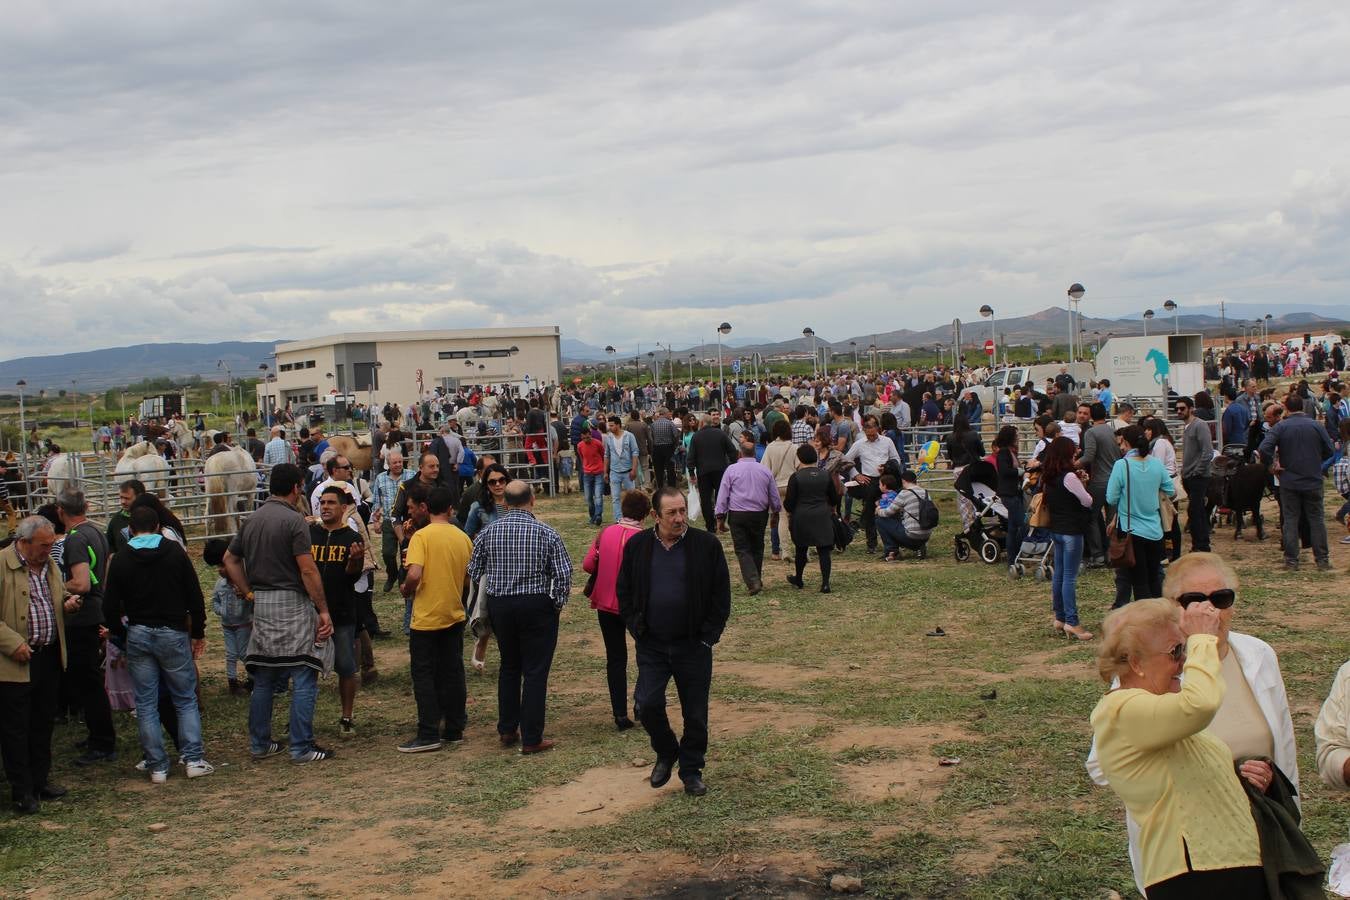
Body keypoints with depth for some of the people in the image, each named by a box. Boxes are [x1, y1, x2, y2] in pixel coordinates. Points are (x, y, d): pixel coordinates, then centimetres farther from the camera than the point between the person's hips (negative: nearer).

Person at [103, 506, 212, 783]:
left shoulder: (121, 560, 1)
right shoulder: (175, 552, -1)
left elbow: (111, 606, 1)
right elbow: (195, 596, -1)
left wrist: (122, 637, 15)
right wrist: (198, 633, 9)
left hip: (138, 635, 1)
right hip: (173, 634, -1)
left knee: (146, 705, 6)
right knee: (186, 700, 8)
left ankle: (157, 767, 7)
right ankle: (194, 760, 1)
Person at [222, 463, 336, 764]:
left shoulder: (252, 520, 11)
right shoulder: (293, 520, -12)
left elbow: (230, 560, 17)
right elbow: (308, 570, -16)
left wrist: (250, 593, 15)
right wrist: (323, 610, -12)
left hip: (261, 606, 8)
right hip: (292, 604, -8)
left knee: (264, 679, 15)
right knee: (303, 679, -2)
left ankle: (259, 744, 21)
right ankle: (301, 747, -1)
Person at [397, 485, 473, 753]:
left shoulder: (422, 536, -14)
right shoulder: (463, 538, 3)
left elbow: (414, 575, -24)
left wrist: (406, 590, -5)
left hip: (426, 618, -5)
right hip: (454, 615, 5)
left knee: (424, 675, 3)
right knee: (452, 673, 13)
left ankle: (429, 735, 1)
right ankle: (454, 729, 18)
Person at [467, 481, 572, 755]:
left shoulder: (488, 532, -1)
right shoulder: (547, 534, -9)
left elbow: (473, 572, 3)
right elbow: (563, 575, -11)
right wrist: (558, 603, 3)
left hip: (499, 606, 3)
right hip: (536, 606, -3)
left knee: (508, 667, 20)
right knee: (535, 672, 2)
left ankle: (507, 730, 26)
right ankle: (531, 739, 3)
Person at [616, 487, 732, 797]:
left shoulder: (707, 545, -6)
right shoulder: (637, 546, 0)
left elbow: (721, 595, -1)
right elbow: (624, 591, 9)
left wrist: (708, 636, -6)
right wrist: (637, 629, -1)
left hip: (693, 645, -1)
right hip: (652, 646, 1)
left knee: (695, 713, 6)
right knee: (647, 705, -6)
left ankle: (692, 771, 25)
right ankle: (666, 754, 22)